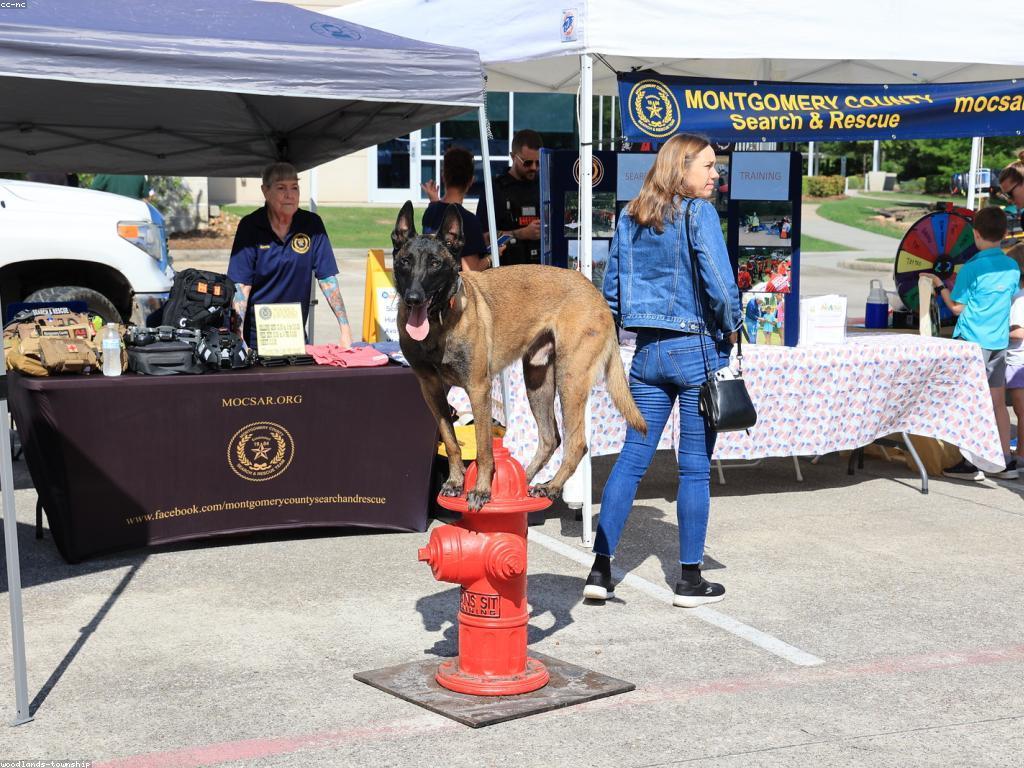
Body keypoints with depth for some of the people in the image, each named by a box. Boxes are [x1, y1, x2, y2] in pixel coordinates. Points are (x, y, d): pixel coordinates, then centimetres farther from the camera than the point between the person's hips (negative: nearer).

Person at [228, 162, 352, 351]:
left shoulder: (312, 224, -2)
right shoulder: (250, 226, -7)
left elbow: (328, 280, -2)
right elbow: (241, 285, -12)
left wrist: (346, 330, -11)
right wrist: (237, 337, -24)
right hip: (255, 334, -2)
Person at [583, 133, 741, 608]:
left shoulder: (630, 218, 9)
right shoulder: (699, 214, -10)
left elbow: (611, 289, 12)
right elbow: (719, 284, -17)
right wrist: (730, 327, -1)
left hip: (647, 352, 6)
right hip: (697, 350, -5)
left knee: (632, 458, 9)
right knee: (695, 466, 3)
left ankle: (600, 568, 7)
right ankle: (690, 579, 11)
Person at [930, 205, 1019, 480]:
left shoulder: (971, 269, -13)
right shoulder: (1013, 267, 5)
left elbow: (957, 307, -10)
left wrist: (940, 286, 6)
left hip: (973, 341, -6)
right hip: (999, 342, 6)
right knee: (998, 401, 11)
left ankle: (971, 463, 1)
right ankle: (1006, 462, 14)